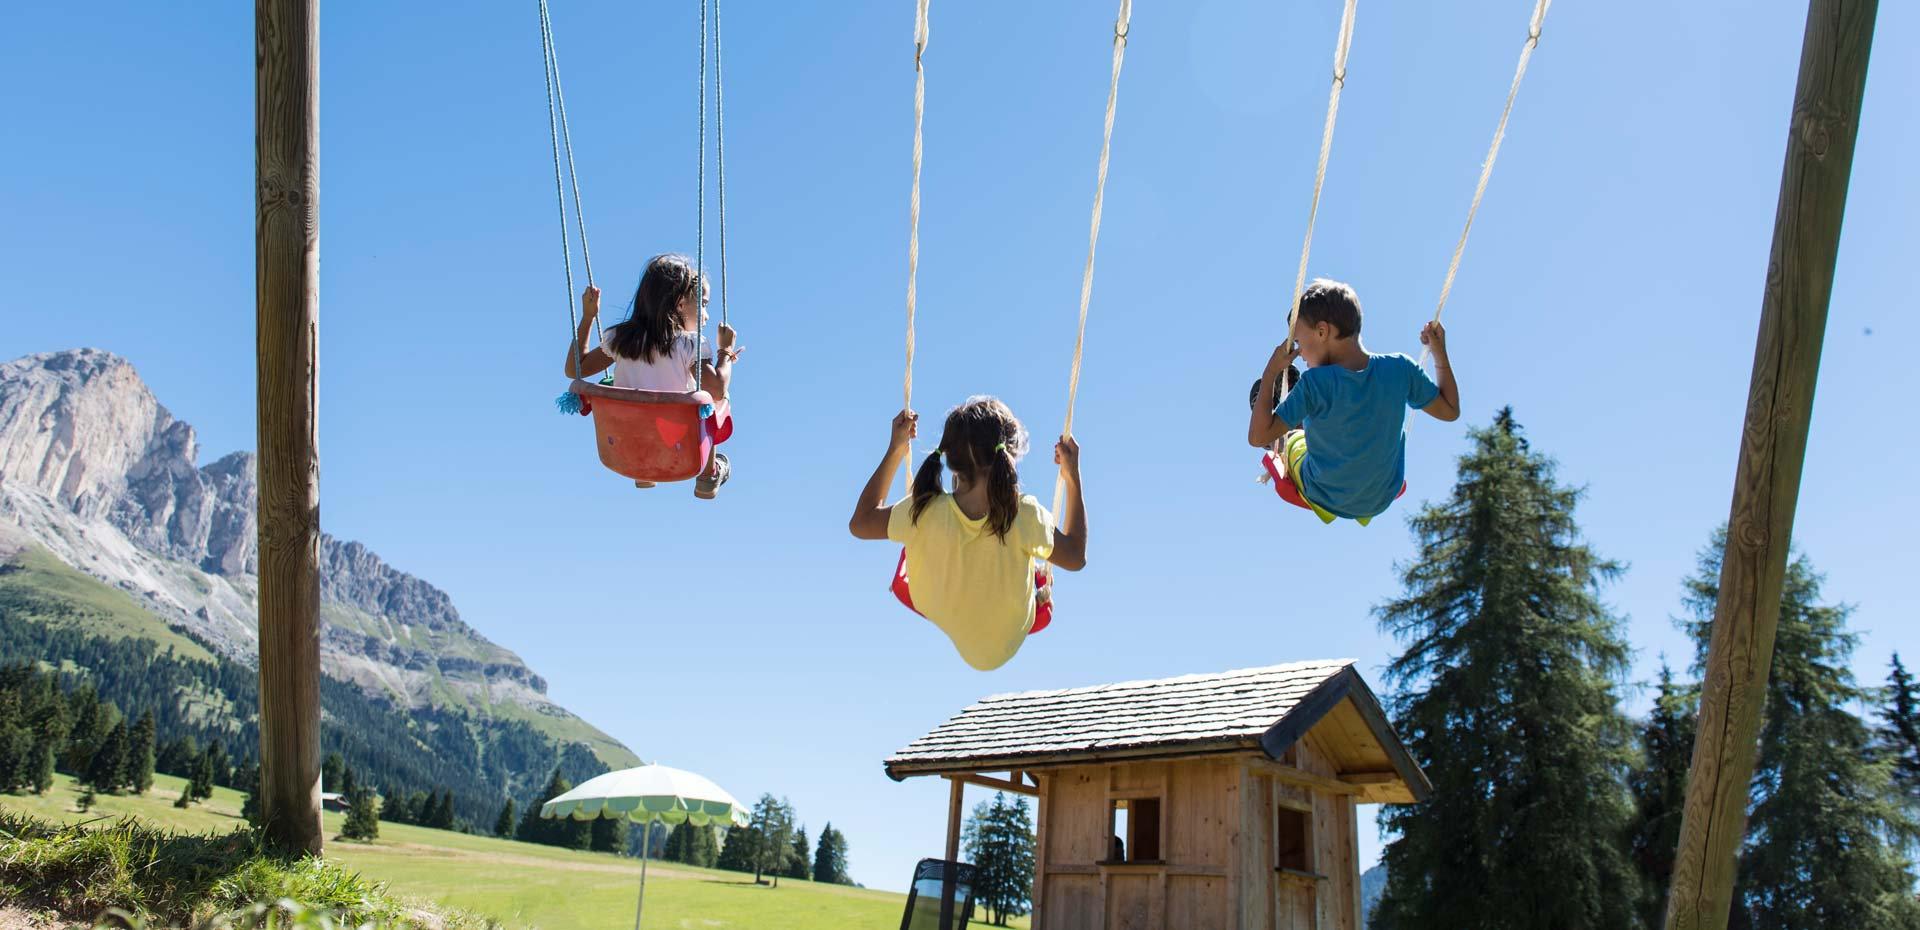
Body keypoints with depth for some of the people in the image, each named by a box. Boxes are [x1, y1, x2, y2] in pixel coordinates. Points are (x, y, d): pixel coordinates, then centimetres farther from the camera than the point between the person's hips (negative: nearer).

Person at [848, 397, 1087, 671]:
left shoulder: (923, 512, -29)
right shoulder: (1024, 515, -32)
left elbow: (859, 523, -9)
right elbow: (1076, 557, -12)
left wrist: (895, 450, -7)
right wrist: (1073, 478, -8)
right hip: (1002, 651, -1)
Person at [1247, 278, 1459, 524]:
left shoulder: (1315, 383, -29)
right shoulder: (1399, 368, -19)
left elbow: (1257, 437, -26)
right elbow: (1450, 411, -5)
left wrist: (1271, 372, -22)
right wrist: (1440, 353, 4)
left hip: (1325, 501, -3)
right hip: (1383, 500, 3)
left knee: (1292, 437, 27)